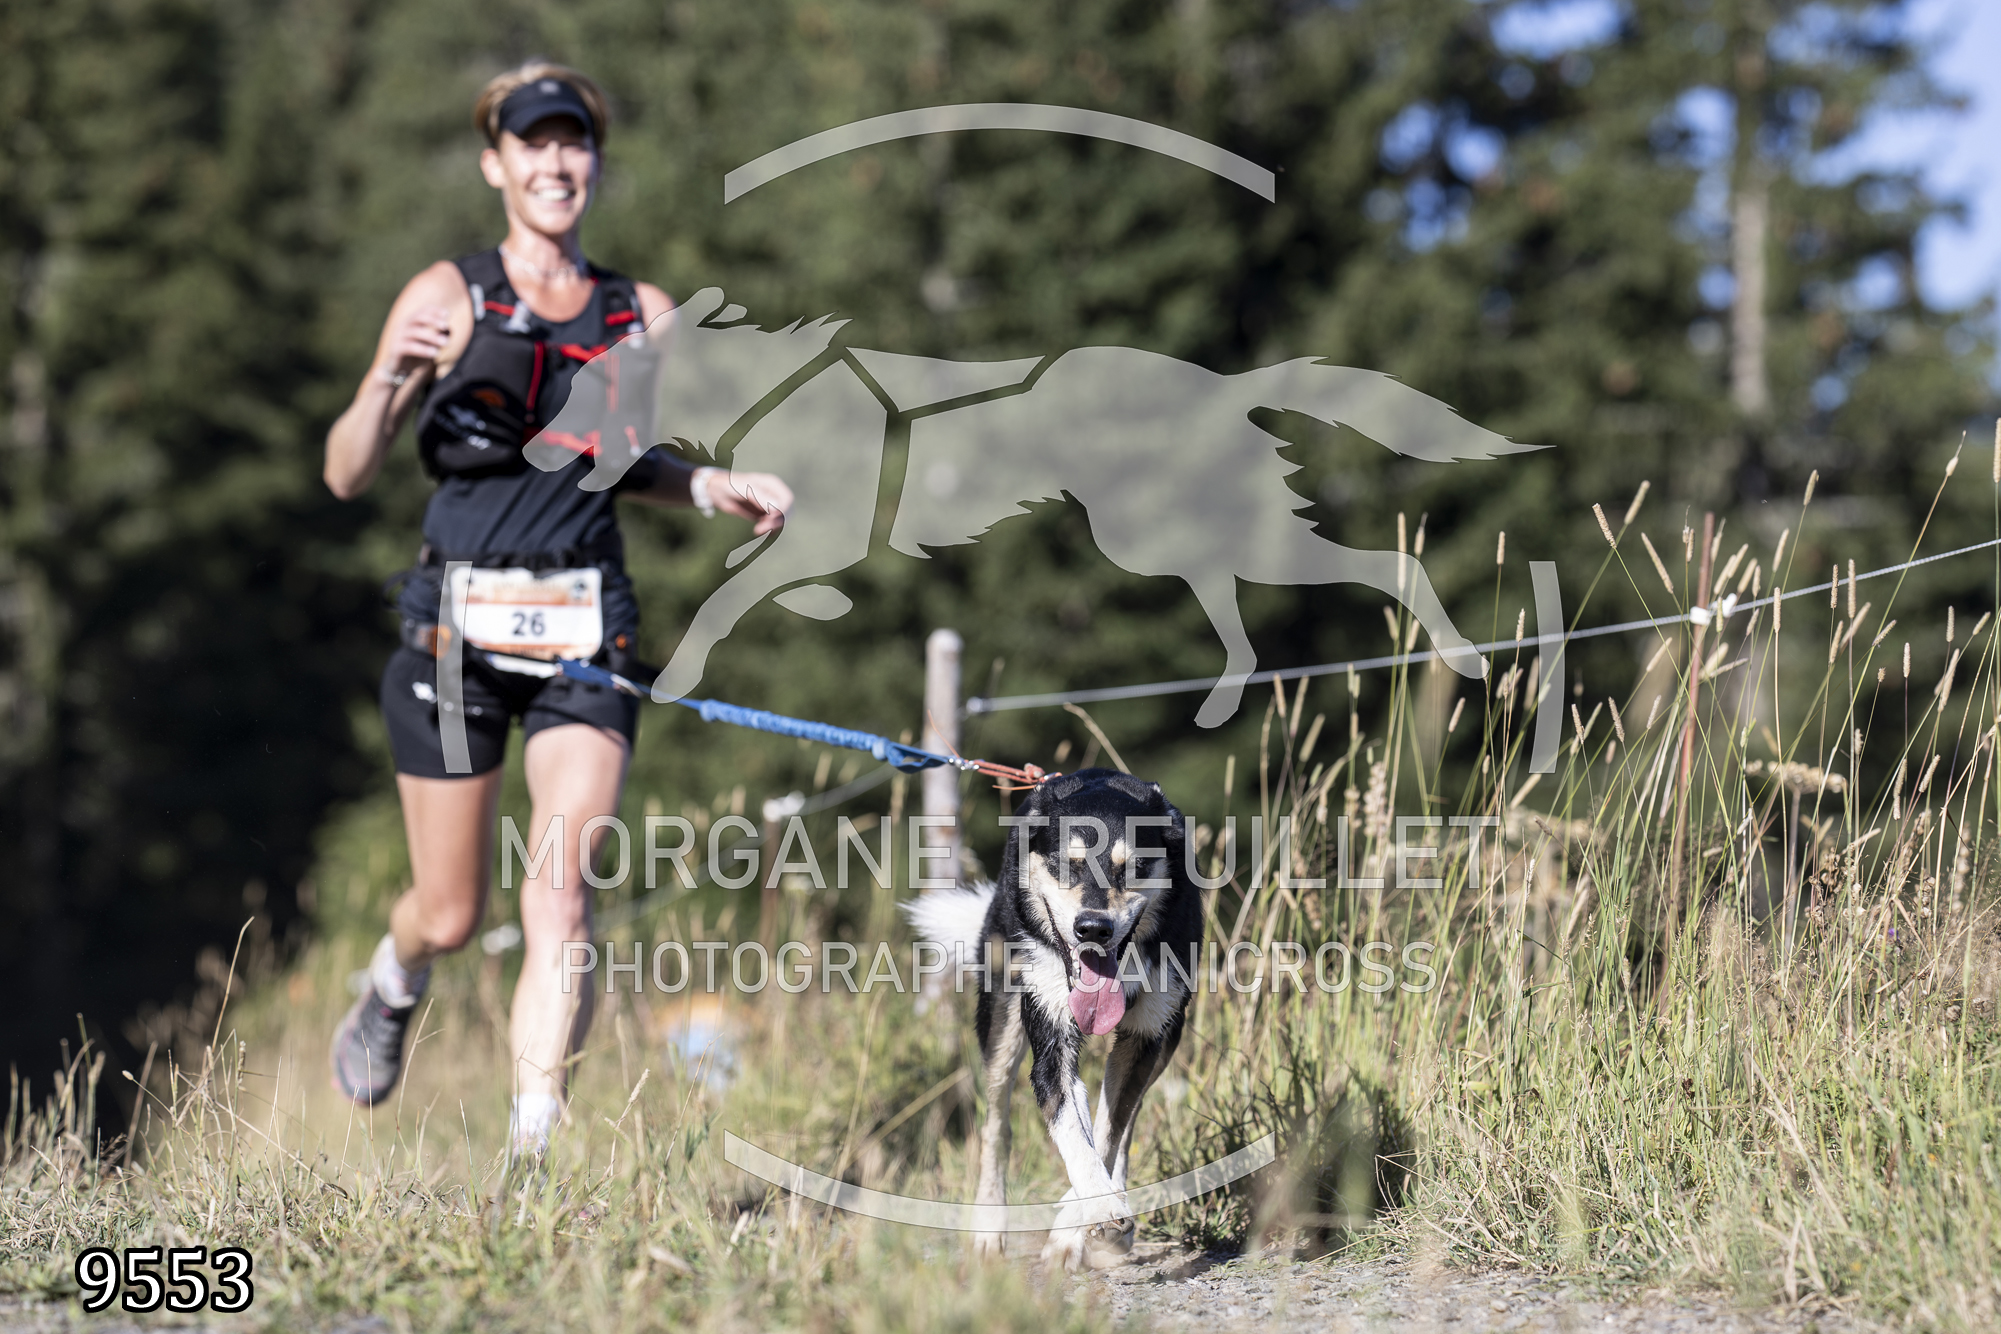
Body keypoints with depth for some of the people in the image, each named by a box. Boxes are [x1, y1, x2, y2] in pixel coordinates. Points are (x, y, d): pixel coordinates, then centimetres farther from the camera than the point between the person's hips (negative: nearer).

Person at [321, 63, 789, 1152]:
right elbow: (345, 475, -5)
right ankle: (390, 991, 45)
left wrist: (713, 488, 5)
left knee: (560, 896, -15)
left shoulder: (642, 316, 9)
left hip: (586, 638, 2)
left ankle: (531, 1156, -15)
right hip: (456, 630, -2)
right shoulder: (450, 296, -2)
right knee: (449, 917, 9)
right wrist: (393, 381, -24)